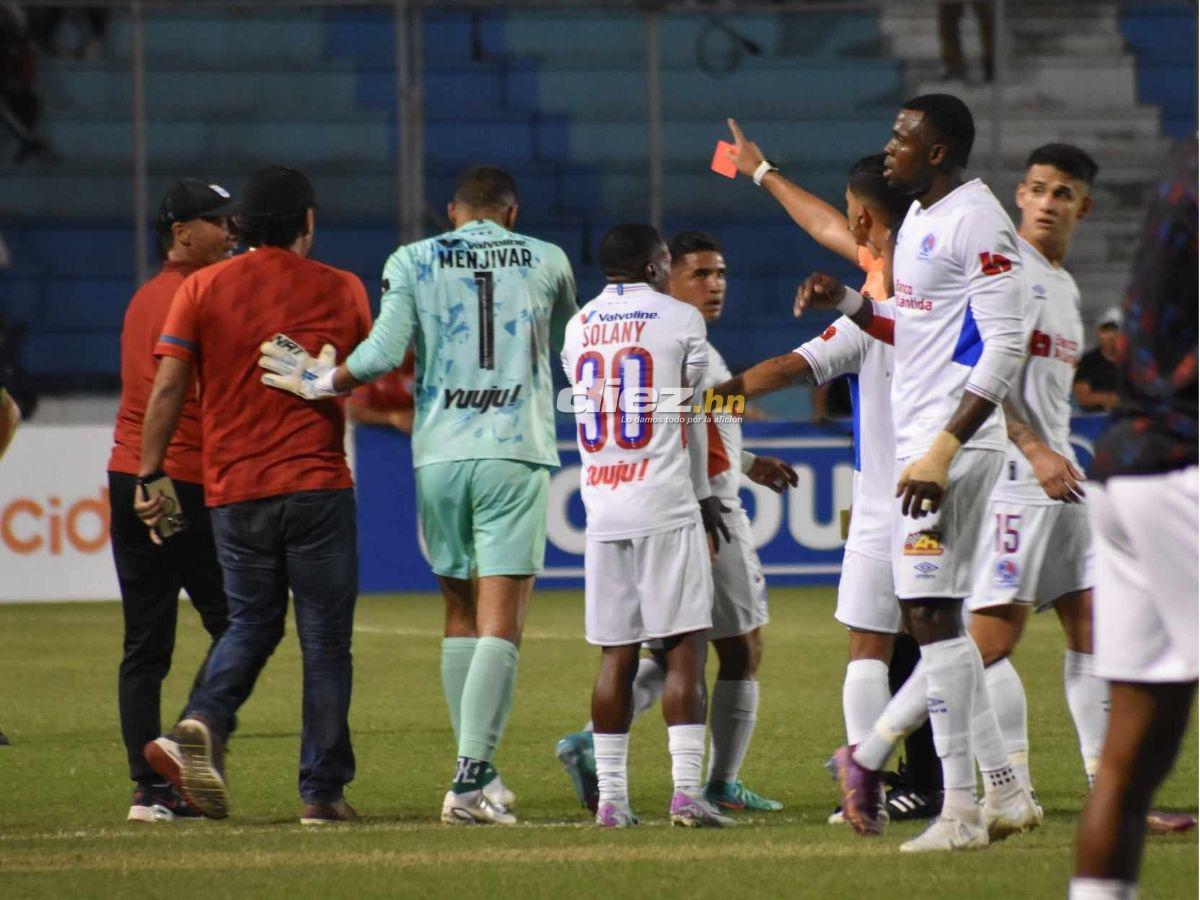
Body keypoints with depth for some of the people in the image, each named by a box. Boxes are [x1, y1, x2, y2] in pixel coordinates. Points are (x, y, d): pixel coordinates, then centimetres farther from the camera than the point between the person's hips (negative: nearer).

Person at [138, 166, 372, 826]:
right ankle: (322, 790, 3)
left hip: (233, 491, 2)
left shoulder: (202, 289, 2)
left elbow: (168, 388, -3)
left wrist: (150, 476, 0)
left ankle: (202, 724, -10)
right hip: (317, 485, -2)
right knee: (325, 640, 5)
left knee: (251, 623, 17)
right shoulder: (340, 291, 2)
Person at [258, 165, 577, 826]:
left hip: (440, 455, 2)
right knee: (501, 624, -5)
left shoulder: (413, 262, 4)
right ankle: (471, 781, -15)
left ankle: (475, 775, 17)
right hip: (516, 454, -2)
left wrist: (317, 383, 6)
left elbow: (384, 353, -8)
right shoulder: (547, 262, 8)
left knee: (461, 616, 15)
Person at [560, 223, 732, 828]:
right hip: (665, 505, -4)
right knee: (683, 650, -4)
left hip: (602, 507, 4)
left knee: (617, 657, 8)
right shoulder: (679, 319, -1)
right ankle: (686, 791, -11)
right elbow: (691, 414, 5)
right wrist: (701, 492, 19)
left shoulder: (577, 329, 12)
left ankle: (610, 796, 7)